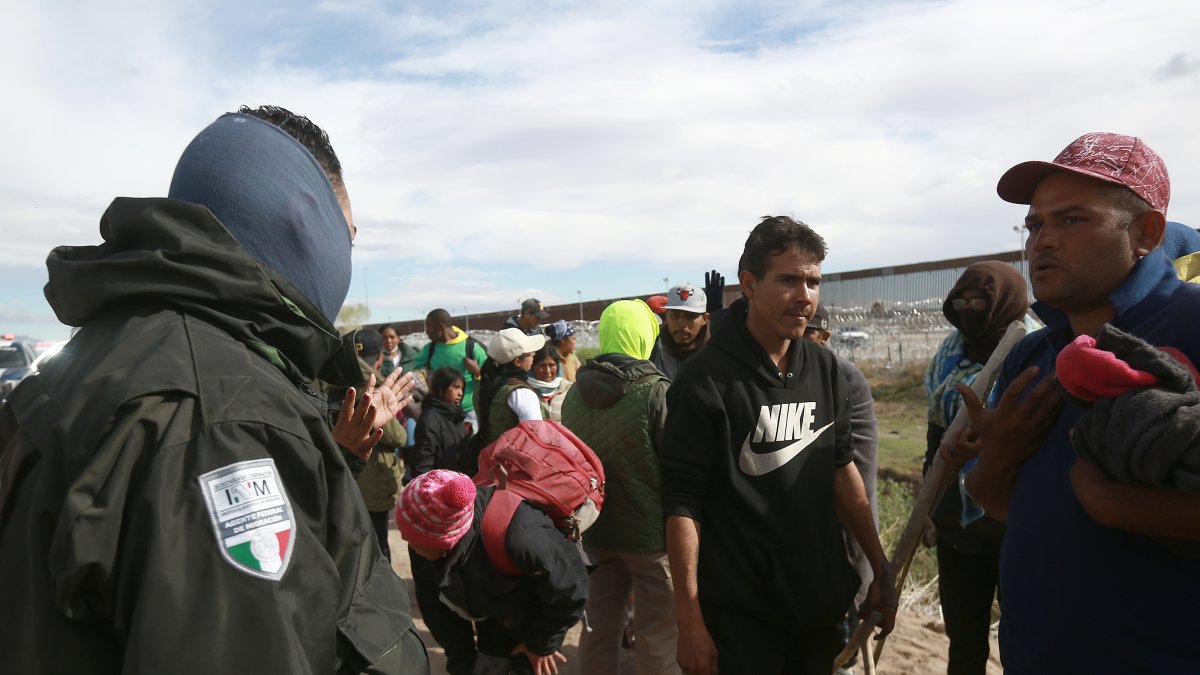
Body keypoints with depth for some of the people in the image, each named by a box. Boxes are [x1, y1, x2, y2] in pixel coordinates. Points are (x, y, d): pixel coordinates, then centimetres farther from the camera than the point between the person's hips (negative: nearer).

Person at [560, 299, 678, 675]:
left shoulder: (575, 393, 0)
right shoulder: (656, 391, -19)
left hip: (594, 527, 6)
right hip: (650, 531, -5)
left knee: (600, 624, 19)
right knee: (658, 632, 8)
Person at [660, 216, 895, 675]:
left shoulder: (825, 368, 1)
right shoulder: (707, 381, -17)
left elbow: (841, 468, 10)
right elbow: (682, 505, -16)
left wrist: (880, 567, 9)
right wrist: (690, 622, -16)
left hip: (823, 599, 6)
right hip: (741, 612, -5)